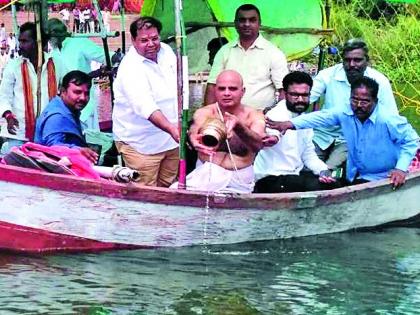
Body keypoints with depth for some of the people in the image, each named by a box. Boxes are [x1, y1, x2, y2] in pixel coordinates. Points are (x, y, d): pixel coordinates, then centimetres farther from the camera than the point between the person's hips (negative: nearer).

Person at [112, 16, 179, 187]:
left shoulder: (166, 51, 2)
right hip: (141, 145, -7)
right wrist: (171, 128, -50)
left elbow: (178, 83, 19)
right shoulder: (131, 68, -23)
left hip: (171, 140, 7)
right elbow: (145, 105, -37)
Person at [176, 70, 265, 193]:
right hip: (206, 174, 0)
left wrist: (239, 126, -43)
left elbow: (258, 144, -22)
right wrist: (194, 140, -48)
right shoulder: (204, 113, -1)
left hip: (238, 181, 0)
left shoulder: (254, 116, -2)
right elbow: (194, 131, -23)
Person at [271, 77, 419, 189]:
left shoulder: (388, 120, -22)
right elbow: (321, 117, -12)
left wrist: (401, 168, -25)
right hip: (354, 177, 6)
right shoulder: (346, 113, -8)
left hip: (381, 179, -6)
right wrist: (291, 124, -26)